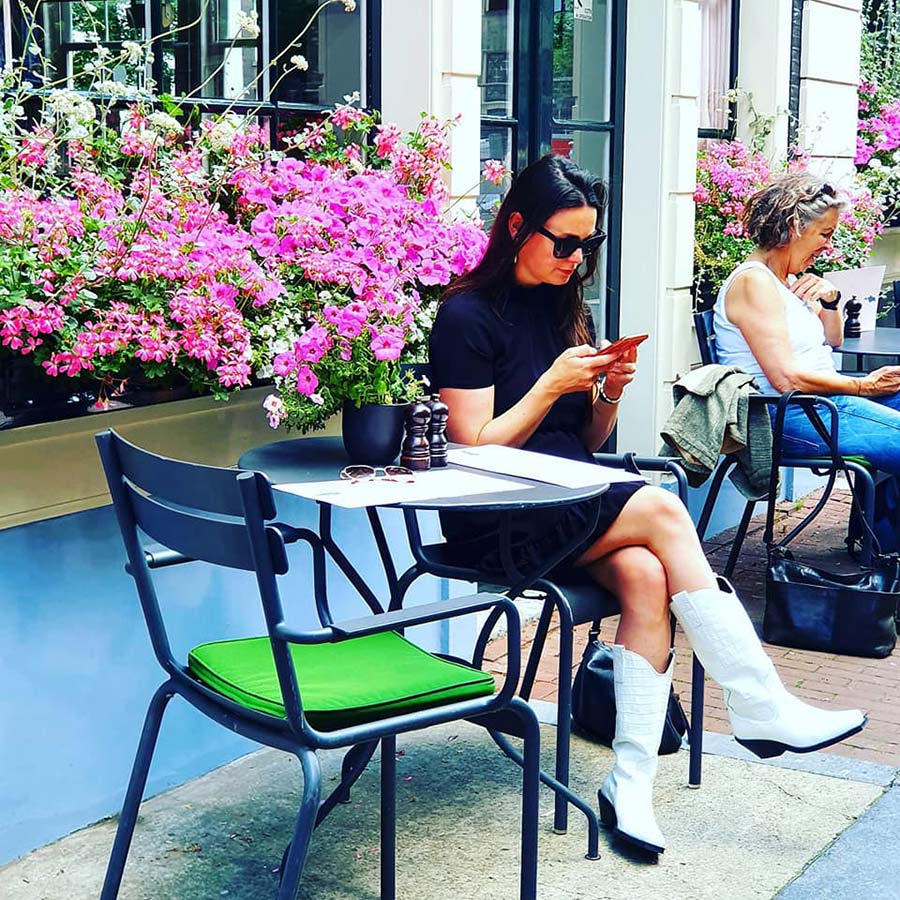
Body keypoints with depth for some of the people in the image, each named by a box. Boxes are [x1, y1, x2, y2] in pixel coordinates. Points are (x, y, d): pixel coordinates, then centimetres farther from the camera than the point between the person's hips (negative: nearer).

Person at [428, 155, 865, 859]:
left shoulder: (562, 305, 16)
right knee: (661, 510, -26)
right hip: (498, 528, -6)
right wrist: (553, 384, -15)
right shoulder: (467, 314, -6)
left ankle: (631, 783, -25)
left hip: (572, 503, 7)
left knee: (644, 574, -26)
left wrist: (609, 393, -3)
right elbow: (474, 450, -10)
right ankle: (763, 710, -21)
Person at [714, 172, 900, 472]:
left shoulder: (787, 279, 15)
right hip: (787, 417, -10)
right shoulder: (754, 282, -14)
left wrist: (830, 299, 5)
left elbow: (832, 341, 26)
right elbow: (787, 379, -21)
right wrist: (864, 386, -11)